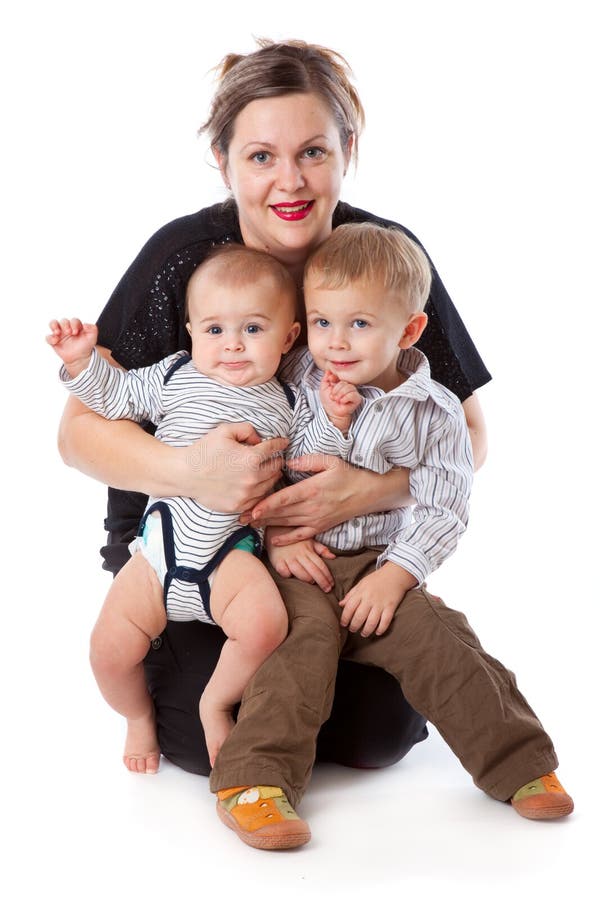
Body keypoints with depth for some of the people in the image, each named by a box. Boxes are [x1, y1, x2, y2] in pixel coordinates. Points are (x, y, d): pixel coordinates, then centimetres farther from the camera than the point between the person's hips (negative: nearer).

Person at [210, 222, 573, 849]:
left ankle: (519, 765, -3)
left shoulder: (435, 413, -1)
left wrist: (394, 576, -14)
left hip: (380, 566, 1)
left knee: (437, 638, -16)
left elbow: (443, 512, -3)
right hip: (295, 561, -1)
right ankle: (252, 781, -26)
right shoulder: (291, 380, 1)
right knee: (305, 636, -27)